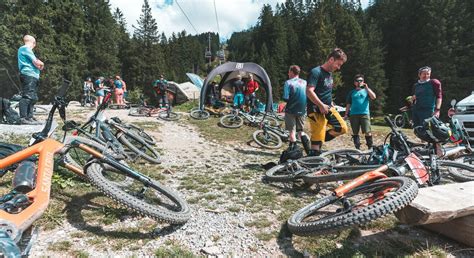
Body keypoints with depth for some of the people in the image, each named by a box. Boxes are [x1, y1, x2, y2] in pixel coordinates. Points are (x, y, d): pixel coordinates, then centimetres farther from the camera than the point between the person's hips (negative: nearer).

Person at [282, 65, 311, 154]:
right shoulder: (305, 82, 5)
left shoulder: (288, 83, -11)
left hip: (291, 110, -5)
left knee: (292, 131, 6)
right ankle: (308, 151, 8)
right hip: (302, 111, 5)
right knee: (300, 131, 16)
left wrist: (290, 100, 3)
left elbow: (285, 98, -17)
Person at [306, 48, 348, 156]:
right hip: (316, 109, -9)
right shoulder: (316, 72, -13)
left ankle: (319, 139, 14)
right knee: (318, 138, -8)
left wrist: (331, 104, 18)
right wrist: (321, 105, -27)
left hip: (328, 108, 9)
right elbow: (309, 91, -23)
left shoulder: (329, 73, 15)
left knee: (342, 128, 3)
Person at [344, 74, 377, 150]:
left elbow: (373, 97, -5)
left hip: (365, 113, -2)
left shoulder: (366, 90, 13)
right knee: (355, 132, 3)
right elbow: (348, 104, 15)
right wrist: (346, 114, 9)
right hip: (353, 114, 2)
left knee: (367, 132, -10)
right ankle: (357, 148, 12)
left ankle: (370, 147, -1)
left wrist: (367, 88, -9)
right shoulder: (352, 92, 15)